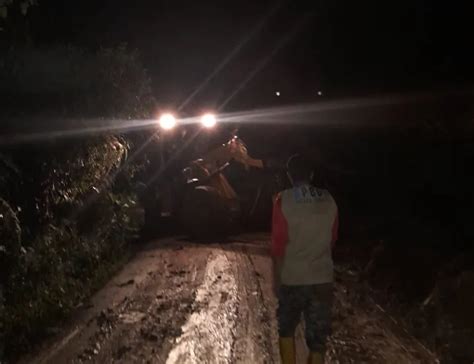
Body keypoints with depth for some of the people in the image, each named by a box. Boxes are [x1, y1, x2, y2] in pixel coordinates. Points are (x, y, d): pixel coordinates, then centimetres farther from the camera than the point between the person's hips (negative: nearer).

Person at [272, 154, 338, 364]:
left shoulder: (284, 200, -9)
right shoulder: (329, 201, 2)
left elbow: (278, 244, -9)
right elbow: (332, 239, 12)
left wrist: (277, 278, 0)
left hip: (292, 278, -2)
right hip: (322, 278, 2)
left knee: (286, 329, 20)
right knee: (317, 339, 7)